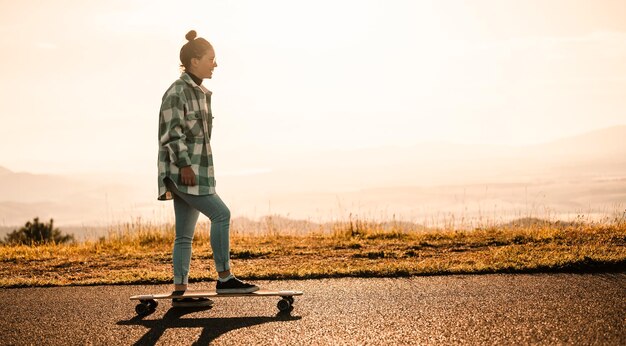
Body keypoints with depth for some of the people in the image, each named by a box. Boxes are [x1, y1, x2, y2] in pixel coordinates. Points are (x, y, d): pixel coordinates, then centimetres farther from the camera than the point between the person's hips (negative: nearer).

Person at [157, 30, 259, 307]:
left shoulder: (201, 93, 18)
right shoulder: (176, 92, -11)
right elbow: (170, 133, -17)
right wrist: (184, 165, -22)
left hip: (197, 167, 10)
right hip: (182, 169, -10)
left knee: (185, 234, 7)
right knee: (221, 214, -14)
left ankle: (180, 293, 9)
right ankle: (224, 279, -8)